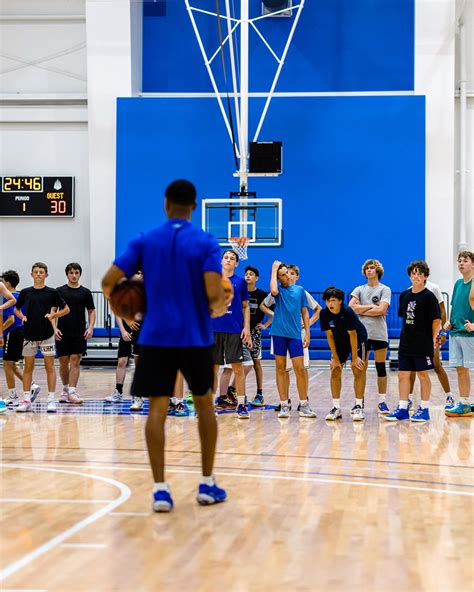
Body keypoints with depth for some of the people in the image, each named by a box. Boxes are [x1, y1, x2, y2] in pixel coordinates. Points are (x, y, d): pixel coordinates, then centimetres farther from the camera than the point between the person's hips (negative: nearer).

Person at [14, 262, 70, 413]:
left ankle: (51, 399, 2)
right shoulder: (25, 292, 5)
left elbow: (66, 309, 6)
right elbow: (16, 309, 18)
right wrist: (22, 317, -1)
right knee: (28, 366, 5)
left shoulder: (52, 292, 0)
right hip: (29, 334, 2)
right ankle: (26, 399, 10)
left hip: (47, 334, -2)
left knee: (50, 366, -1)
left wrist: (53, 316, -9)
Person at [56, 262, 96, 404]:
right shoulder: (60, 291, 3)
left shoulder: (85, 292, 5)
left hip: (79, 333, 0)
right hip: (63, 333, 0)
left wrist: (90, 328, -4)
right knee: (63, 362, 6)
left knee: (75, 361, -6)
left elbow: (91, 311, 10)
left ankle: (72, 392, -8)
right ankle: (65, 390, 22)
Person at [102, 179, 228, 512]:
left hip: (156, 337, 0)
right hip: (196, 338, 0)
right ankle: (207, 484, 19)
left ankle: (160, 488, -9)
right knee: (204, 404, 16)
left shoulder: (144, 241, 2)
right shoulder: (207, 243, -3)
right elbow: (214, 295, -14)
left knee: (157, 409, 1)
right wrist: (218, 309, 9)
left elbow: (109, 282, -4)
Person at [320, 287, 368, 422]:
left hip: (358, 339, -4)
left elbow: (352, 335, -25)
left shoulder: (348, 313, -31)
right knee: (335, 371, -4)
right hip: (339, 341, 4)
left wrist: (354, 357, -20)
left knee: (358, 371, -11)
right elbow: (329, 336, -12)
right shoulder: (324, 314, -19)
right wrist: (335, 358, -11)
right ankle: (336, 408, 0)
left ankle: (359, 407, -8)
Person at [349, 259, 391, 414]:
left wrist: (362, 310, -3)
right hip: (362, 332, 2)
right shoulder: (359, 289, 13)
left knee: (381, 367, 1)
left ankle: (382, 401, 5)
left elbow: (381, 310, -8)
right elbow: (351, 307, -2)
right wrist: (371, 306, -6)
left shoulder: (385, 289, 6)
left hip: (379, 333, -2)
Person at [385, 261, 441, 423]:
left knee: (423, 375, 2)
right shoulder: (404, 295, 9)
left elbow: (437, 319, -8)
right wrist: (407, 334, 12)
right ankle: (402, 409, 12)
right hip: (406, 343, 6)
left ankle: (424, 409, 11)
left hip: (423, 344, -6)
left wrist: (434, 338, -10)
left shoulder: (428, 296, -8)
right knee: (403, 374, 5)